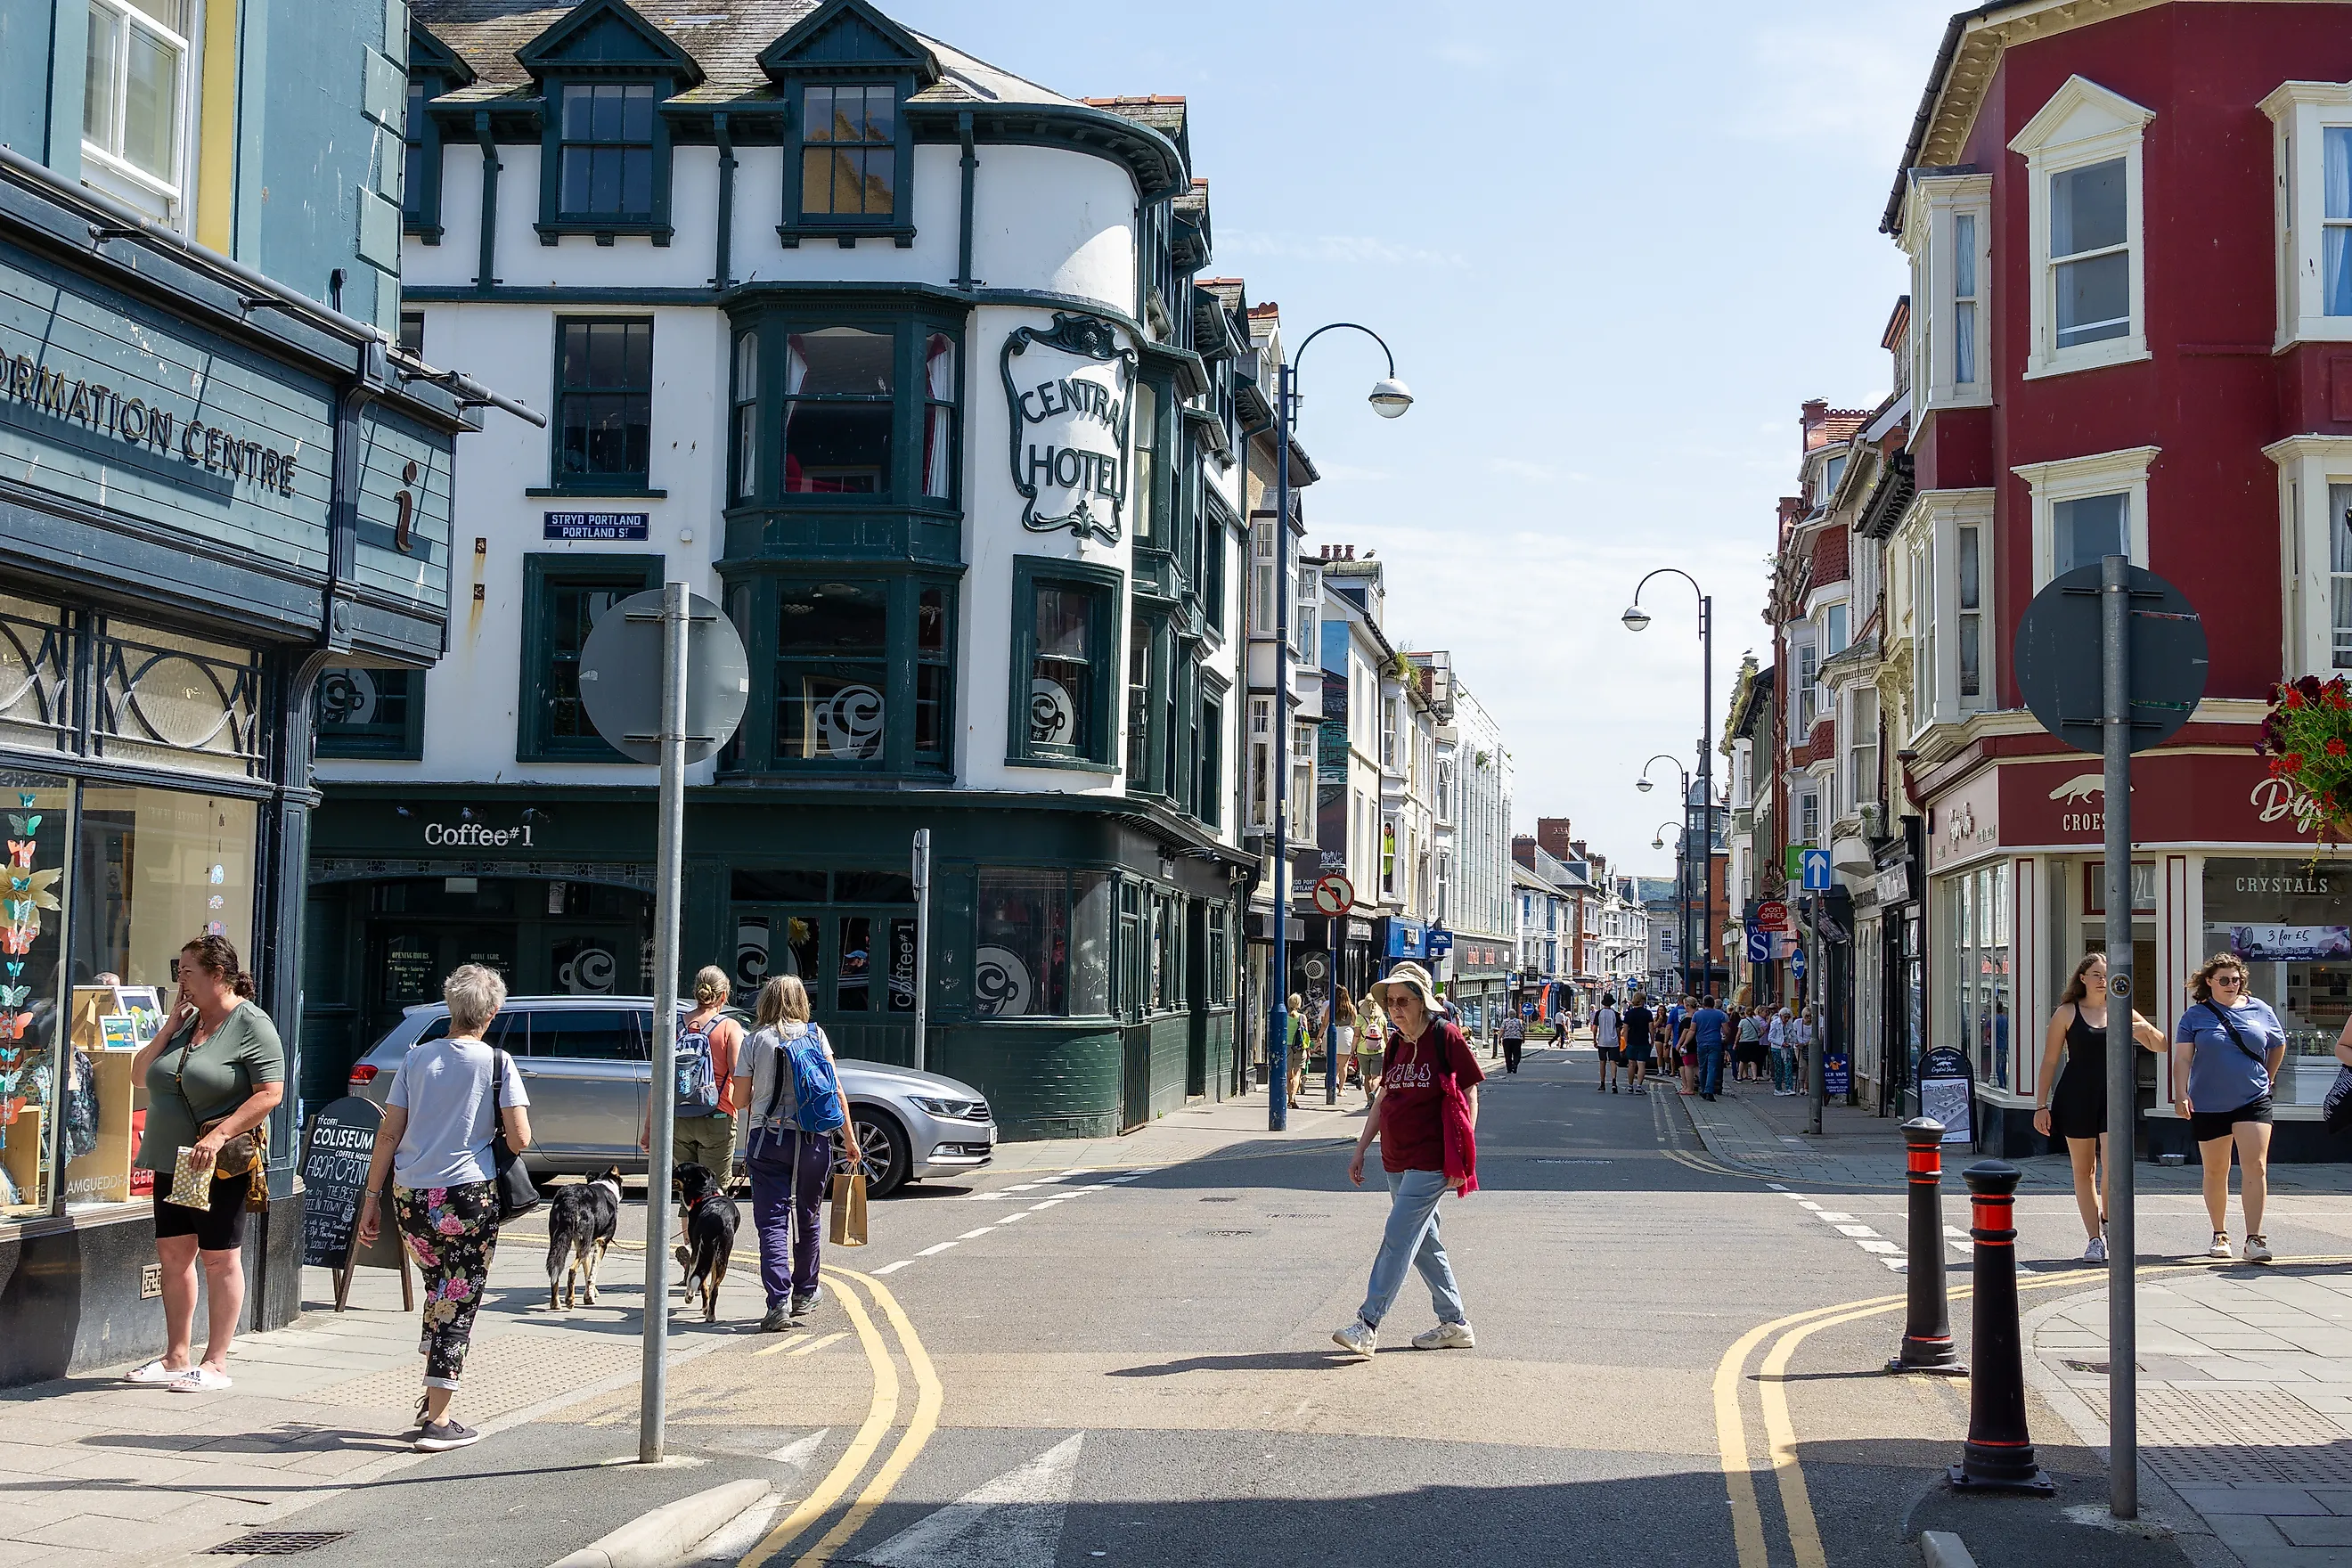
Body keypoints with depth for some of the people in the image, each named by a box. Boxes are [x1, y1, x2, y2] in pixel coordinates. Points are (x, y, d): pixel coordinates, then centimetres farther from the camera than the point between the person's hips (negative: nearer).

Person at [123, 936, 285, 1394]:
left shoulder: (251, 1025, -9)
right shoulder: (185, 1020, 13)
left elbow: (270, 1093, -16)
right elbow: (140, 1074, 14)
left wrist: (217, 1136, -23)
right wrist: (171, 1027, 2)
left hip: (220, 1166, -7)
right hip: (171, 1162, 7)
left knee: (220, 1259, -1)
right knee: (173, 1255, 9)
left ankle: (215, 1363, 3)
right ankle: (176, 1357, 18)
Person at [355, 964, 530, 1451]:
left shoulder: (417, 1058, 6)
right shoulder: (497, 1063, -4)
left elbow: (388, 1134, 4)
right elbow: (520, 1139, -9)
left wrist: (372, 1197, 9)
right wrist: (497, 1144, 14)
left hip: (411, 1199, 4)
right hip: (468, 1198, -4)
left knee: (438, 1288, 24)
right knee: (458, 1304, 4)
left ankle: (430, 1397, 27)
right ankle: (437, 1420, 3)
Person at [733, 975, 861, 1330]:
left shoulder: (755, 1041, 0)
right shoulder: (815, 1035, 4)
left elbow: (740, 1099, 2)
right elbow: (836, 1091, -1)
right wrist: (849, 1138, 4)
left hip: (768, 1139, -2)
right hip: (813, 1139, 2)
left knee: (772, 1222, -3)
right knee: (807, 1217, 19)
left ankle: (779, 1301, -17)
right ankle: (805, 1292, 33)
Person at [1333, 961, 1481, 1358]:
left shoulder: (1446, 1037, -9)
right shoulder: (1396, 1045, 11)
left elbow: (1469, 1096, -9)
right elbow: (1382, 1101, 19)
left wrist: (1462, 1158, -13)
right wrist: (1360, 1150, 16)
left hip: (1430, 1162, -8)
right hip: (1396, 1161, 8)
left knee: (1398, 1239, -10)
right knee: (1424, 1242, 12)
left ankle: (1367, 1324, -9)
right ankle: (1455, 1324, 22)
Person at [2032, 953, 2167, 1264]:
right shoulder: (2067, 1013, 3)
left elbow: (2161, 1046, 17)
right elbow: (2049, 1062, 3)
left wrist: (2147, 1029, -7)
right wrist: (2042, 1106, -2)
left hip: (2113, 1098, 1)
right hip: (2076, 1098, -1)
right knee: (2084, 1171, 3)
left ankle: (2107, 1222, 12)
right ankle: (2095, 1239, 11)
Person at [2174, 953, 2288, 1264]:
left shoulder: (2259, 1010, 5)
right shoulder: (2195, 1016, 0)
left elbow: (2278, 1046, 20)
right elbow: (2182, 1058, -5)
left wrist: (2267, 1078, 16)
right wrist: (2182, 1094, -16)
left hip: (2253, 1101, 0)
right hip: (2208, 1106, 0)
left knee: (2255, 1166, -12)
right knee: (2215, 1172, 10)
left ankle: (2254, 1239, -14)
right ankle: (2220, 1235, 24)